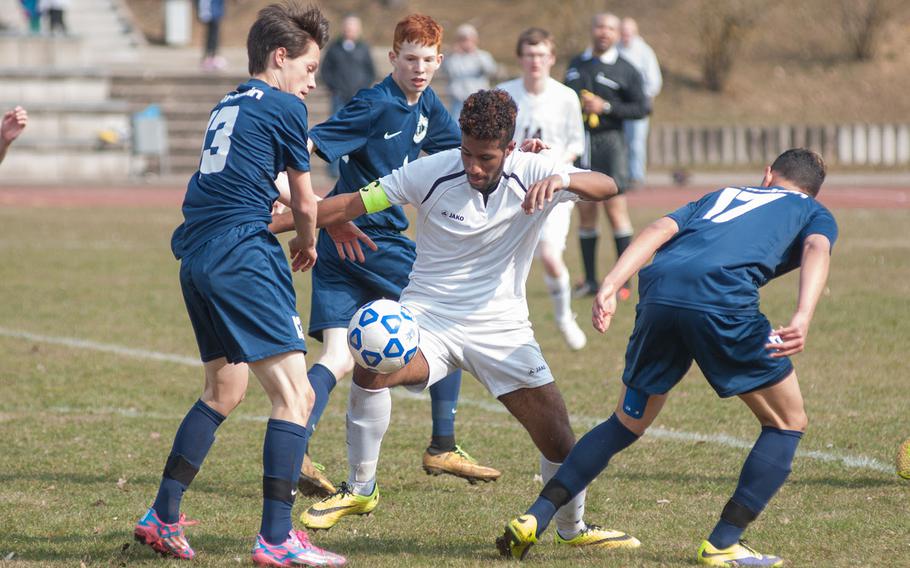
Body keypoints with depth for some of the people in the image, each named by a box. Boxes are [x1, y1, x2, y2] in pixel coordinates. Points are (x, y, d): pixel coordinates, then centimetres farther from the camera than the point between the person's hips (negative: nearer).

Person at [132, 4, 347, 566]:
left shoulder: (228, 106, 21)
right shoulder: (284, 107, -2)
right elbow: (305, 204, 7)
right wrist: (307, 242, 29)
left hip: (197, 259, 9)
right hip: (242, 256, -9)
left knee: (224, 392, 24)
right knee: (295, 393, -10)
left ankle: (163, 518, 26)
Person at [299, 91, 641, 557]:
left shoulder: (532, 174, -11)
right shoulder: (432, 172, -12)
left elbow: (605, 186, -24)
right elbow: (351, 205, -7)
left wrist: (561, 180, -45)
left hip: (501, 327, 1)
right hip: (428, 317, -1)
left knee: (556, 434, -4)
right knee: (372, 365, -31)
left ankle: (573, 528, 27)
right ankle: (360, 489, -10)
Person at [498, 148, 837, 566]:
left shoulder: (722, 196, 38)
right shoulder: (814, 214, 28)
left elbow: (659, 230, 18)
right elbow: (817, 250, 3)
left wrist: (609, 287, 6)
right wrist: (802, 319, -14)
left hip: (659, 292, 4)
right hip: (723, 298, -4)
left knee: (627, 423, 24)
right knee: (787, 422, 15)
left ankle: (533, 519, 16)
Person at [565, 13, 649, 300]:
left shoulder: (625, 70, 0)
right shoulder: (576, 65, 16)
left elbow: (642, 107, -4)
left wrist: (606, 107, -14)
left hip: (608, 142, -5)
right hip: (579, 144, 5)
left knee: (615, 210, -8)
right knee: (585, 213, 5)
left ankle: (624, 282, -5)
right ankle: (590, 281, 11)